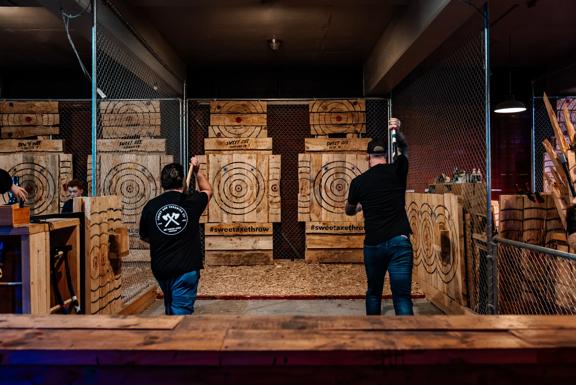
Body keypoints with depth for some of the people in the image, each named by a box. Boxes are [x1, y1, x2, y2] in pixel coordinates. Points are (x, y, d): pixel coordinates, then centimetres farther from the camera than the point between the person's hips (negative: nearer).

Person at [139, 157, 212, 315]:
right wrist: (197, 171, 27)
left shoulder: (151, 206, -4)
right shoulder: (191, 201, -8)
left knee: (170, 307, 25)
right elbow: (207, 190, 17)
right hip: (186, 268, -4)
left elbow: (144, 237, 13)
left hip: (160, 268, 4)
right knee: (181, 312, 0)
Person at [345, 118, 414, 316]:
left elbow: (349, 211, 20)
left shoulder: (358, 181, 3)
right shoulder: (397, 171, 2)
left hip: (373, 244, 1)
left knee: (373, 291, 19)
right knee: (402, 295, -2)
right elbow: (403, 148, 23)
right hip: (399, 241, -1)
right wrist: (397, 132, 5)